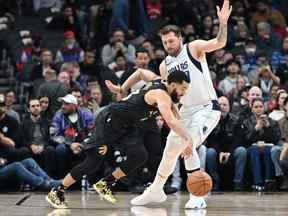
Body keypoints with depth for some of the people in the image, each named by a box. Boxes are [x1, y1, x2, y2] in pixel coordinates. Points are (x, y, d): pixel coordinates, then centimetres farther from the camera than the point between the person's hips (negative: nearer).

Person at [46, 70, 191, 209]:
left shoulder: (159, 83, 2)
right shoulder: (161, 95, -25)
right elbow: (170, 121, -40)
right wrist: (187, 139, -48)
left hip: (125, 126, 9)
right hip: (109, 121, -9)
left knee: (140, 156, -10)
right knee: (93, 161, -8)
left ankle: (105, 184, 4)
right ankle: (57, 193, 3)